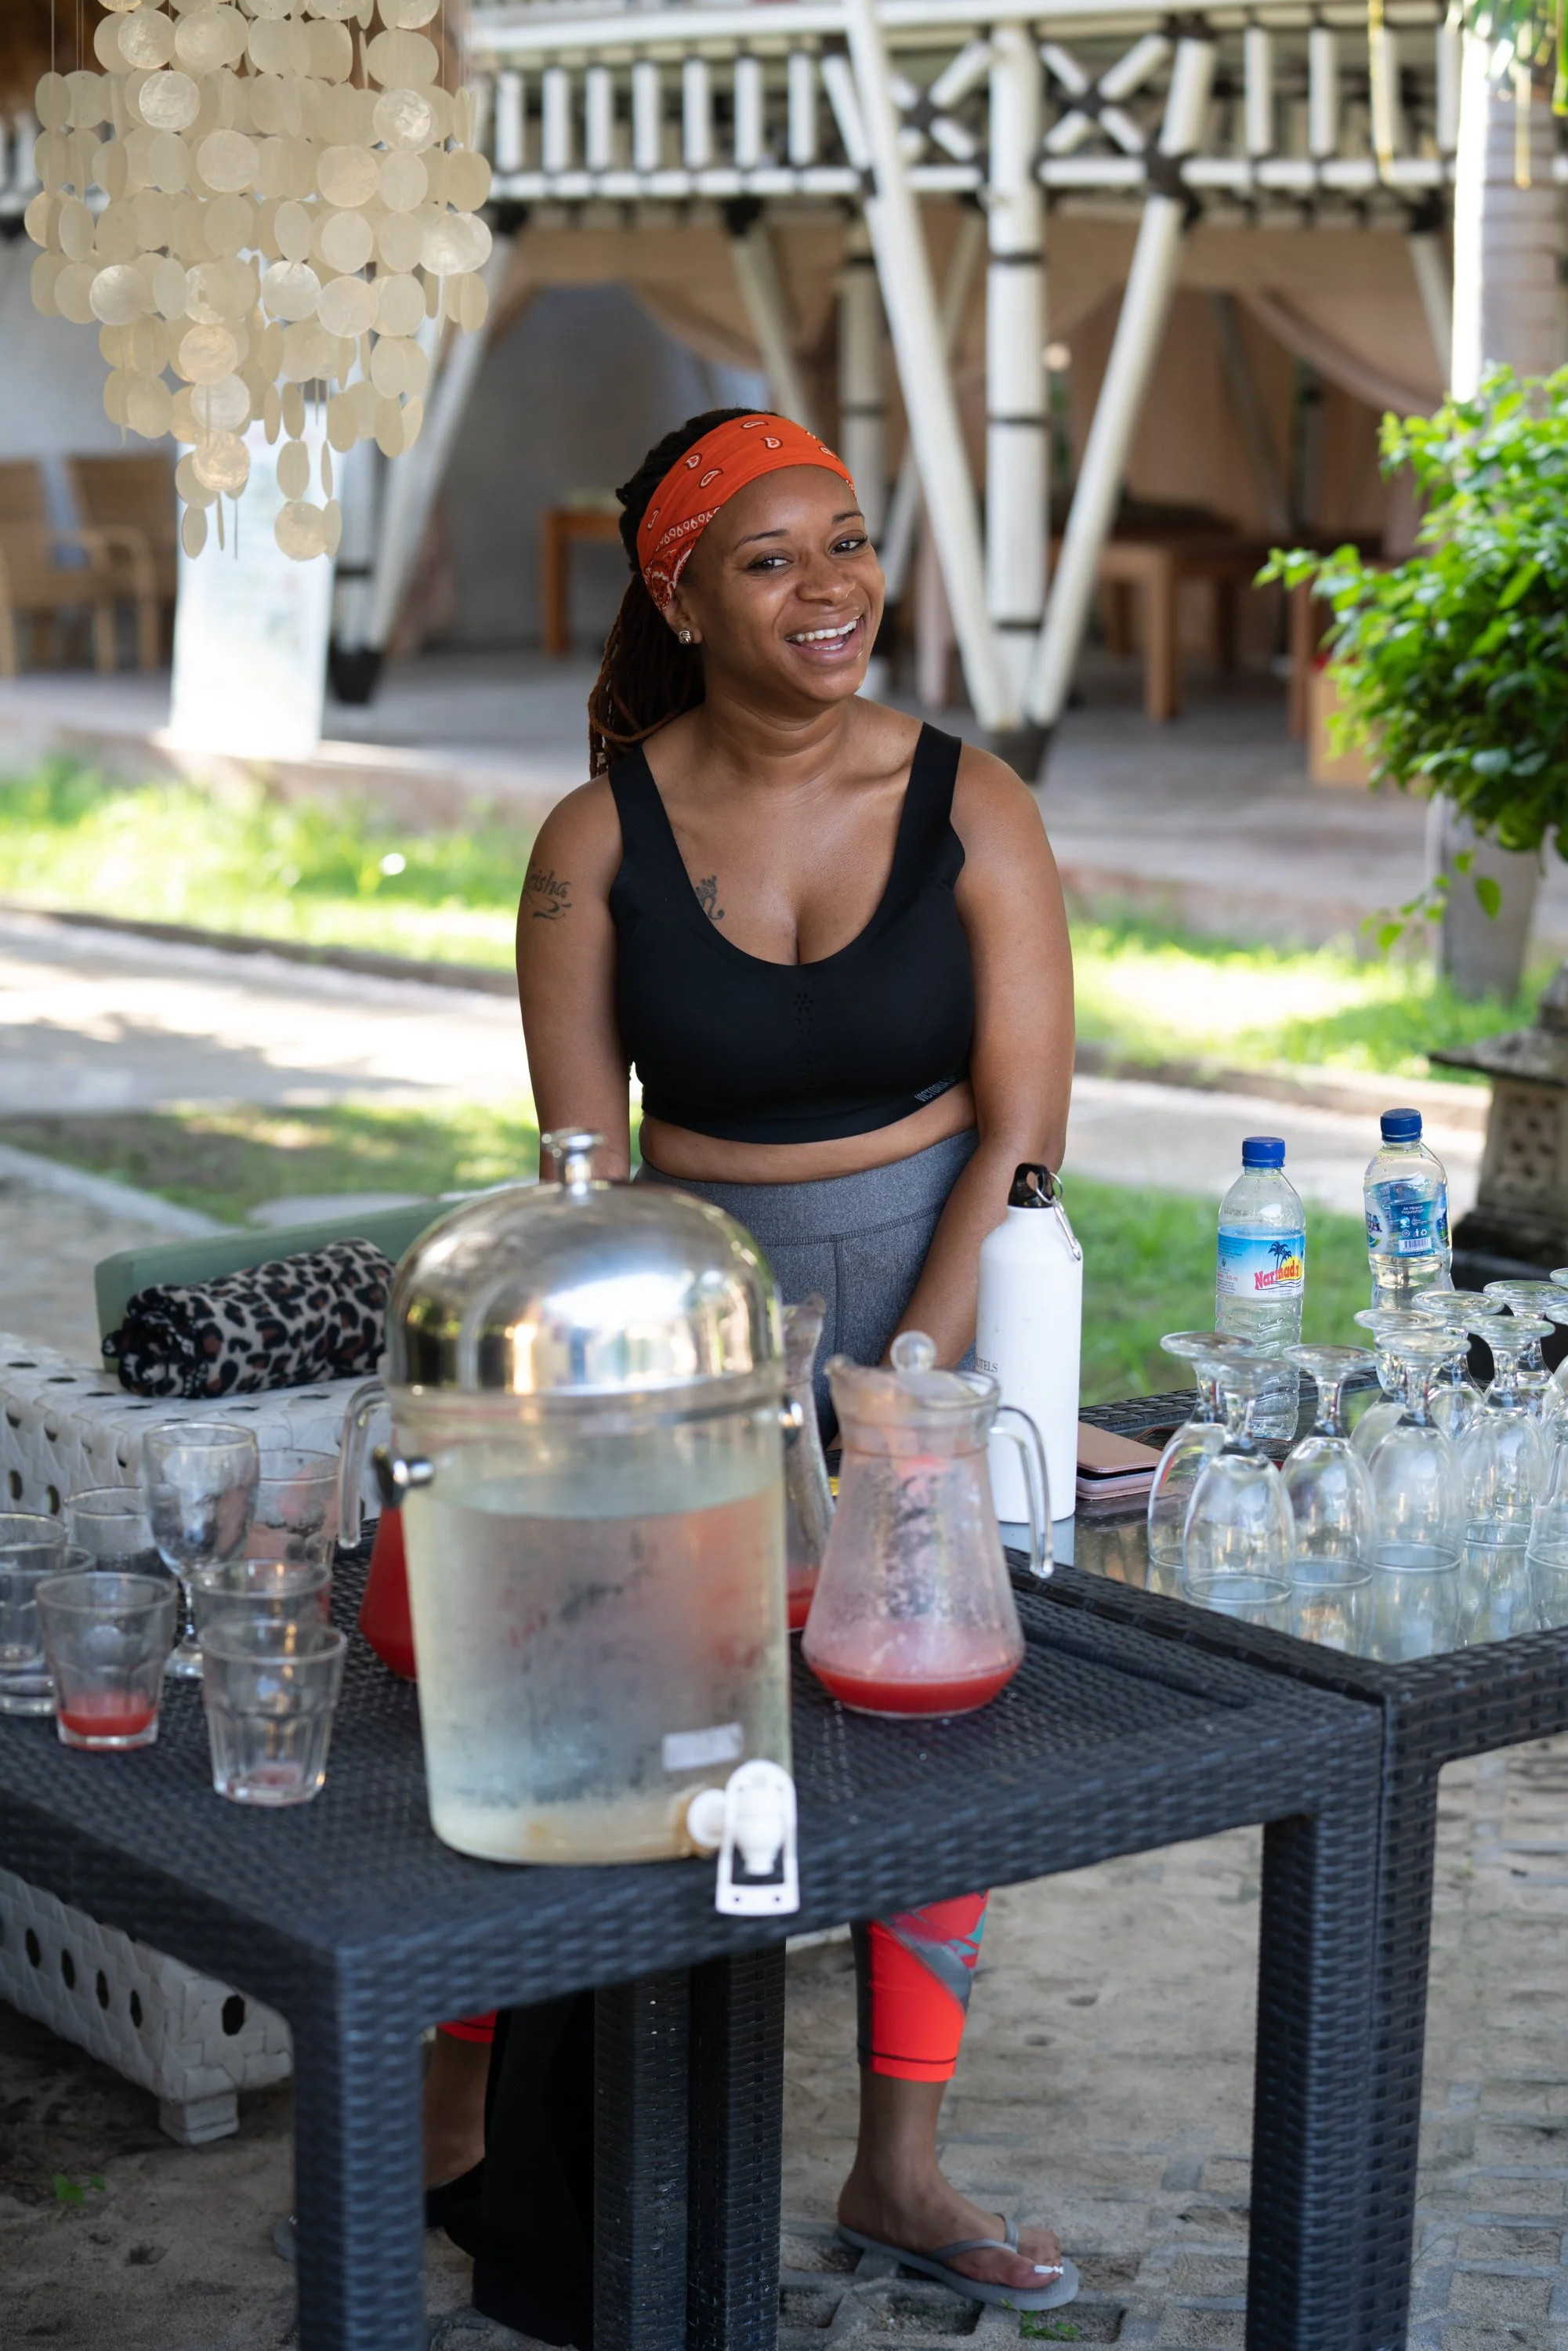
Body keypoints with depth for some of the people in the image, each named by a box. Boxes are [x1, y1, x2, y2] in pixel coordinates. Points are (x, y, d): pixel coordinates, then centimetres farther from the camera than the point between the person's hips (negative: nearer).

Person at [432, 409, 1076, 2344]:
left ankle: (898, 2171, 20)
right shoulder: (600, 842, -6)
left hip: (940, 1290, 1)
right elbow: (583, 1167, -4)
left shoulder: (968, 805, -6)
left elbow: (1021, 1124, -7)